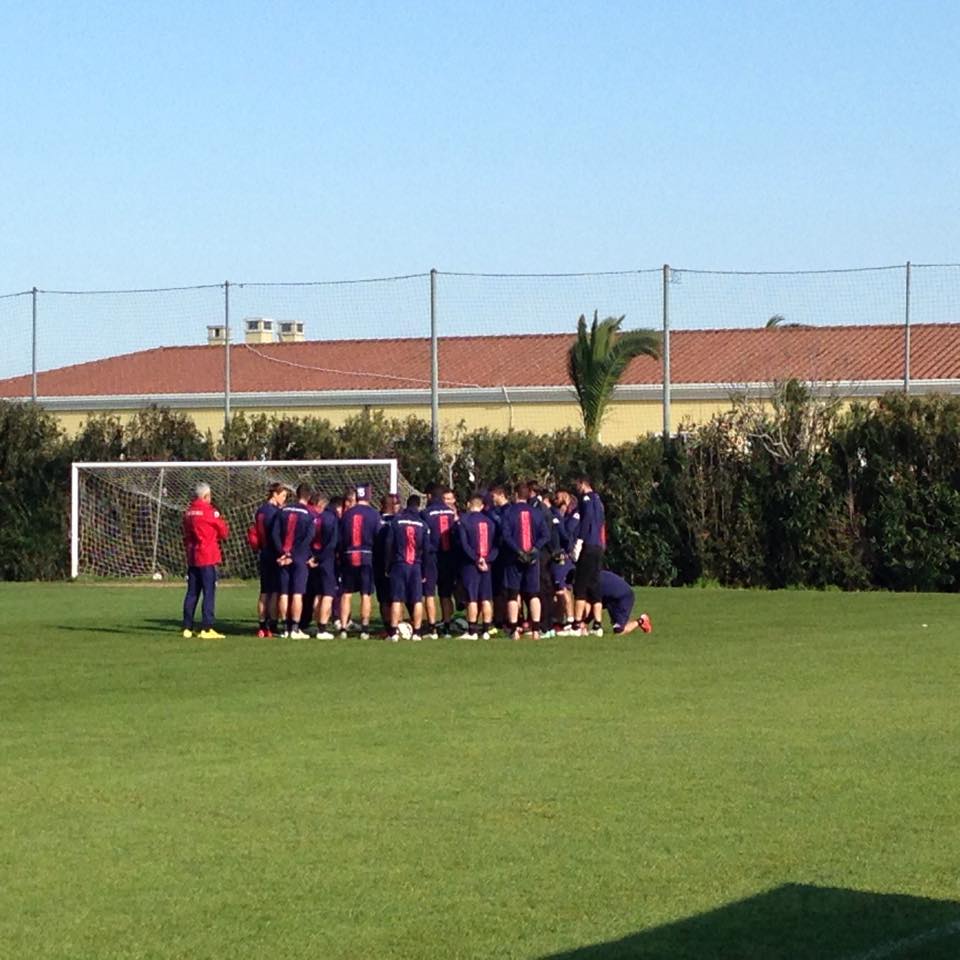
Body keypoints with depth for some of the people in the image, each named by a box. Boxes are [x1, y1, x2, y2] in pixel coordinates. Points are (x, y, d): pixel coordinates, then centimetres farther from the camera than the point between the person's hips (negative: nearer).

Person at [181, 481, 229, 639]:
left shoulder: (188, 513, 9)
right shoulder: (210, 512, -10)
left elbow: (186, 534, 13)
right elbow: (224, 532, -1)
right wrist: (216, 536, 16)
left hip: (191, 558, 6)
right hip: (207, 557, -6)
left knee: (192, 592, 11)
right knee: (209, 592, -5)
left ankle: (187, 627, 11)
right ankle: (206, 629, -9)